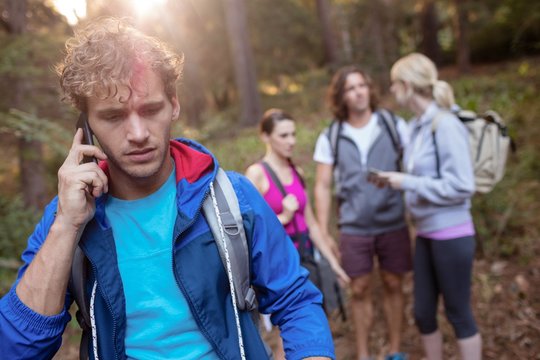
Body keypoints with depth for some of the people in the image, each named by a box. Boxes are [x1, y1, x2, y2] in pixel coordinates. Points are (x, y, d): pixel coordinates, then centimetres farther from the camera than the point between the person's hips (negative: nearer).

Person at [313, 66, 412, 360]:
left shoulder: (394, 125, -3)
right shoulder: (330, 137, -2)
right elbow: (323, 187, 0)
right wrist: (323, 234, -2)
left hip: (393, 225, 0)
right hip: (354, 229, 0)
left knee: (393, 286, 12)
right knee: (360, 290, 10)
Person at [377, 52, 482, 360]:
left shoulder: (446, 125, -18)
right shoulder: (418, 125, 4)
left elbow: (462, 185, -21)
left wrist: (408, 183, -17)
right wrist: (397, 180, -2)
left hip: (451, 234, -7)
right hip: (425, 233, 8)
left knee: (458, 312, 9)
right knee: (423, 312, 17)